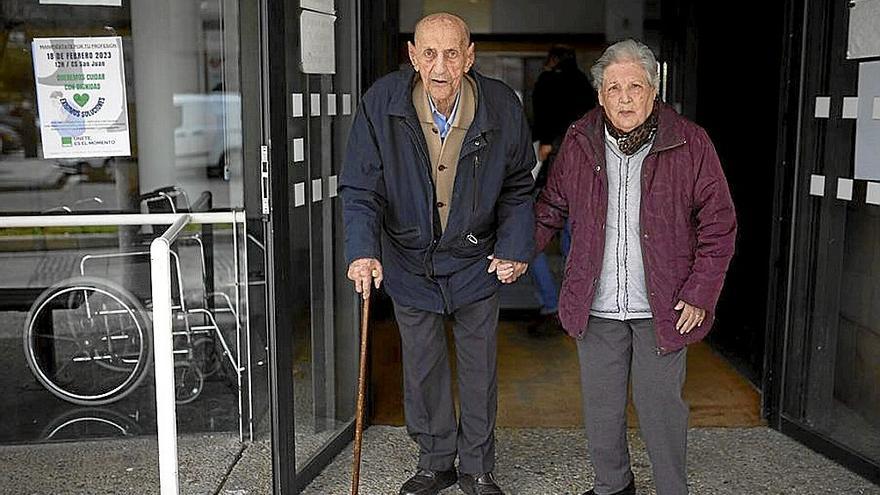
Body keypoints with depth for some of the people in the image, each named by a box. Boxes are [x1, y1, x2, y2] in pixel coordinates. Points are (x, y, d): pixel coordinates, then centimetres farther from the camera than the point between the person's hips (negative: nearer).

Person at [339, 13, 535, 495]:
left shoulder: (502, 107, -15)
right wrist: (362, 251, -27)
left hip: (476, 260, 0)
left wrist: (515, 248, -13)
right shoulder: (382, 103, -18)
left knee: (479, 368, 11)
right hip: (409, 261, 0)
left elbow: (518, 188, -1)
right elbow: (360, 189, -13)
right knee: (422, 368, 12)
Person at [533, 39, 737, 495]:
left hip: (663, 307, -3)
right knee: (601, 405, 14)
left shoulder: (689, 144, -5)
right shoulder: (579, 143, 2)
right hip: (597, 306, 3)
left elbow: (718, 225, -2)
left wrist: (700, 293, -7)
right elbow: (550, 207, 13)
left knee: (661, 406, 6)